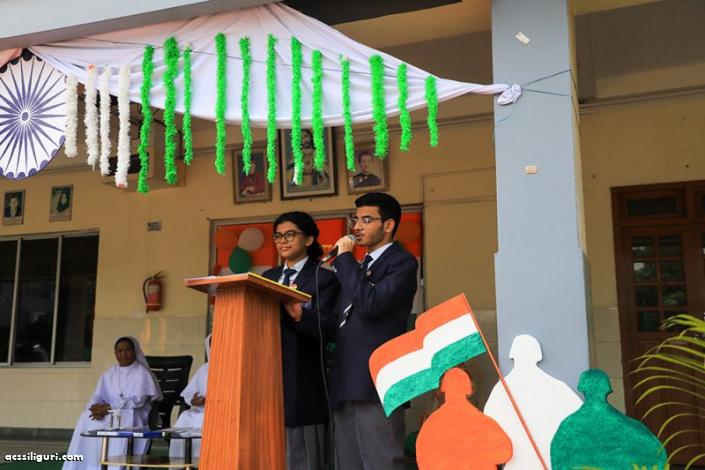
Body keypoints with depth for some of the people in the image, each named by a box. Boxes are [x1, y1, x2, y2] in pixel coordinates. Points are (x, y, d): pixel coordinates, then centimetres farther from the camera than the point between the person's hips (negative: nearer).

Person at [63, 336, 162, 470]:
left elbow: (138, 401, -12)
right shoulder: (109, 374, 16)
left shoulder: (143, 373, -1)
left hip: (134, 415, -4)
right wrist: (97, 408, -18)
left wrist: (110, 407, -20)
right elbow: (98, 396, 6)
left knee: (124, 421, -37)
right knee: (85, 419, -23)